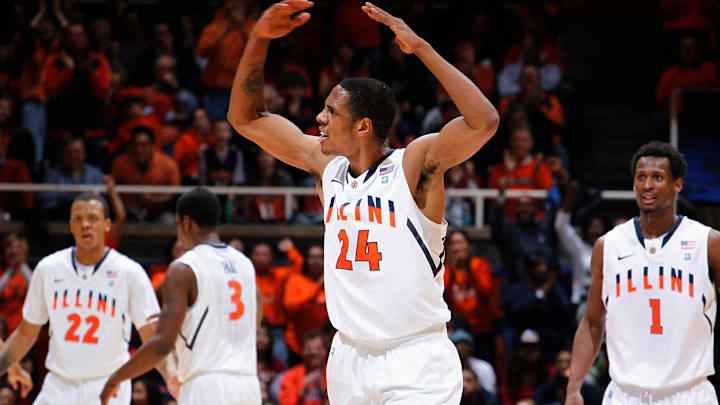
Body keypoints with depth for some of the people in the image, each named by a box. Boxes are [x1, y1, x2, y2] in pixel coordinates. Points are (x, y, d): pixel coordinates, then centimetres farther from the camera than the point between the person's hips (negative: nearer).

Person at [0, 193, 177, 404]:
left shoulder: (129, 272, -5)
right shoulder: (48, 269, 4)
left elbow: (153, 337, -8)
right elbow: (26, 333, 14)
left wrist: (170, 374, -26)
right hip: (58, 385, 3)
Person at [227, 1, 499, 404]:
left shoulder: (415, 163, -9)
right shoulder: (326, 165, 8)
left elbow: (484, 122, -26)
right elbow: (245, 117, 15)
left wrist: (421, 48, -25)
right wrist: (260, 39, 2)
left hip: (417, 362, -6)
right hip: (350, 359, 6)